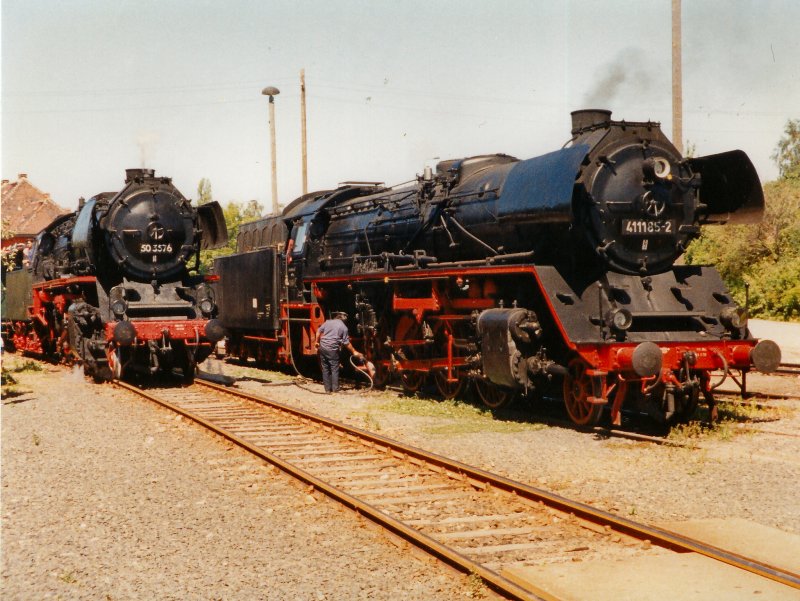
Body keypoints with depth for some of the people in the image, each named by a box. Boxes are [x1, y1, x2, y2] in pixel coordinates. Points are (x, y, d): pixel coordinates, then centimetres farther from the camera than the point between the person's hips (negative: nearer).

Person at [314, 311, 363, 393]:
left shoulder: (328, 322, 9)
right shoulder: (343, 327, 0)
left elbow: (319, 331, 9)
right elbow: (346, 343, 0)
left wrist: (317, 342, 22)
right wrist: (354, 352, 9)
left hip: (323, 347, 4)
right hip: (332, 350, -4)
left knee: (325, 369, 10)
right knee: (334, 369, 5)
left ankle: (327, 389, 14)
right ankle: (335, 388, 5)